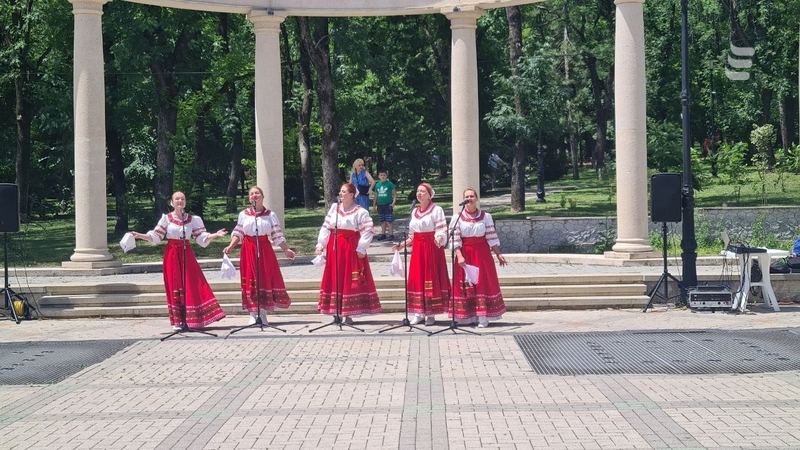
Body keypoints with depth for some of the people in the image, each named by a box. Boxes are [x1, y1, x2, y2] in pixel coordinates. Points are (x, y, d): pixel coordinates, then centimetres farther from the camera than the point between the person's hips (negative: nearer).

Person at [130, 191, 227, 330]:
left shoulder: (192, 219, 5)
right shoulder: (166, 218, 0)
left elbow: (202, 238, 4)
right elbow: (155, 237, -2)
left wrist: (215, 235, -9)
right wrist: (140, 235, -15)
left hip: (187, 254, 2)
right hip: (172, 255, -2)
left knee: (192, 285, -4)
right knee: (175, 287, 1)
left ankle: (191, 319, 4)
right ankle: (177, 321, 7)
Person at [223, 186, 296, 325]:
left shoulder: (270, 215, 3)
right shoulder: (243, 214, 5)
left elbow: (277, 235, 3)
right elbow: (238, 233, 6)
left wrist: (286, 249, -3)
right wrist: (230, 247, -6)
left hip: (264, 250, 0)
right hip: (248, 250, 0)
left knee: (265, 279, 0)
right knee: (250, 280, 0)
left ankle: (263, 313, 9)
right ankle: (253, 315, 6)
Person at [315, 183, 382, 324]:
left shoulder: (360, 212, -7)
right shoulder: (334, 208, 9)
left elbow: (367, 231, -11)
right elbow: (326, 227, 10)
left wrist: (361, 249, -16)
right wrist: (320, 244, 4)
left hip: (351, 249, -5)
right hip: (334, 249, 5)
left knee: (350, 281, -2)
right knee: (335, 280, 7)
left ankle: (348, 314, 4)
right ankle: (337, 312, 14)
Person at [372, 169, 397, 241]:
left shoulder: (390, 184, -6)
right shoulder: (377, 185, 8)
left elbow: (395, 193, -4)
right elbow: (376, 195, 16)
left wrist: (394, 202, -12)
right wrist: (374, 204, 15)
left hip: (388, 204, -5)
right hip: (380, 205, 5)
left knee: (389, 221, -4)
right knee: (383, 221, 12)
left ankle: (391, 234, 1)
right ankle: (383, 234, 19)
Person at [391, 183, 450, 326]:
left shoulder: (437, 210, -5)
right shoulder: (414, 212, 14)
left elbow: (442, 231, -11)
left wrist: (439, 239, -31)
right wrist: (402, 245, 10)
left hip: (432, 248, -6)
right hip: (417, 249, 6)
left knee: (431, 279, -4)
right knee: (417, 279, 3)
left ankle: (431, 314, 2)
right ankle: (419, 313, 9)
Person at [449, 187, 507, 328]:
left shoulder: (486, 216, 3)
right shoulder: (457, 218, 0)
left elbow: (491, 238, 5)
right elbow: (455, 240, -5)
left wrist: (498, 254, 0)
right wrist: (459, 256, -15)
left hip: (482, 254, 0)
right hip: (465, 254, 0)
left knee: (483, 283, -2)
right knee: (466, 284, 1)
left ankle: (483, 318, -1)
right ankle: (468, 316, 7)